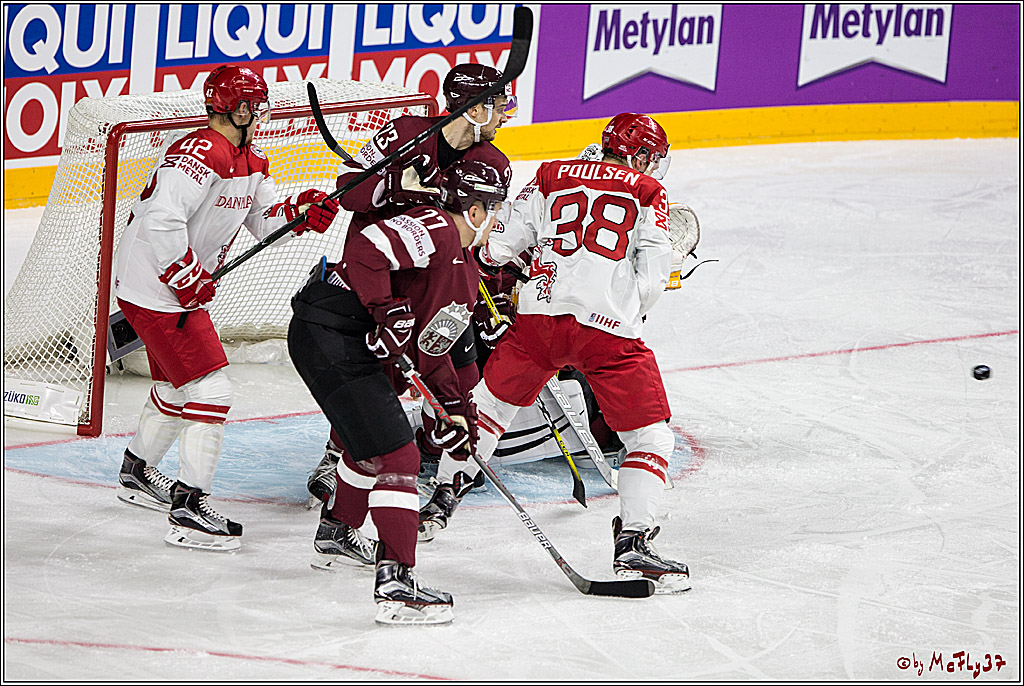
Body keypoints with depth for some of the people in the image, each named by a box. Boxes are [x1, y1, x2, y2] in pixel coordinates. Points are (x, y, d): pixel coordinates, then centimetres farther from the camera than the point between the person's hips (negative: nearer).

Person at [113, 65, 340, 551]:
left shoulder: (249, 162, 9)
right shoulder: (201, 155, -24)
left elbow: (264, 221, 15)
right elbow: (162, 220, -32)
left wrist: (301, 212, -5)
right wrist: (189, 279, -25)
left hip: (182, 287, 11)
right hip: (154, 288, -11)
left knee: (175, 386, 26)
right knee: (209, 390, -13)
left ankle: (137, 474, 46)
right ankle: (188, 509, -11)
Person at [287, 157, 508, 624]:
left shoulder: (462, 269, 20)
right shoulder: (434, 229, -13)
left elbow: (429, 345, 24)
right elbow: (364, 249, -27)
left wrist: (455, 406, 18)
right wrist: (389, 310, -25)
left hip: (357, 343, 11)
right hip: (330, 337, -11)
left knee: (372, 440, 30)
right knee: (396, 457, -13)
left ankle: (337, 535, 52)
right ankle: (396, 584, -16)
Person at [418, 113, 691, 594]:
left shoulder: (552, 176, 18)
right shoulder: (648, 194, 10)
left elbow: (502, 243, 13)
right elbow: (653, 275, 4)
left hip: (540, 314, 4)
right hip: (609, 327, -4)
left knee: (491, 401, 26)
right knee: (650, 435, 4)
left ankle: (441, 501, 33)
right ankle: (633, 543, -9)